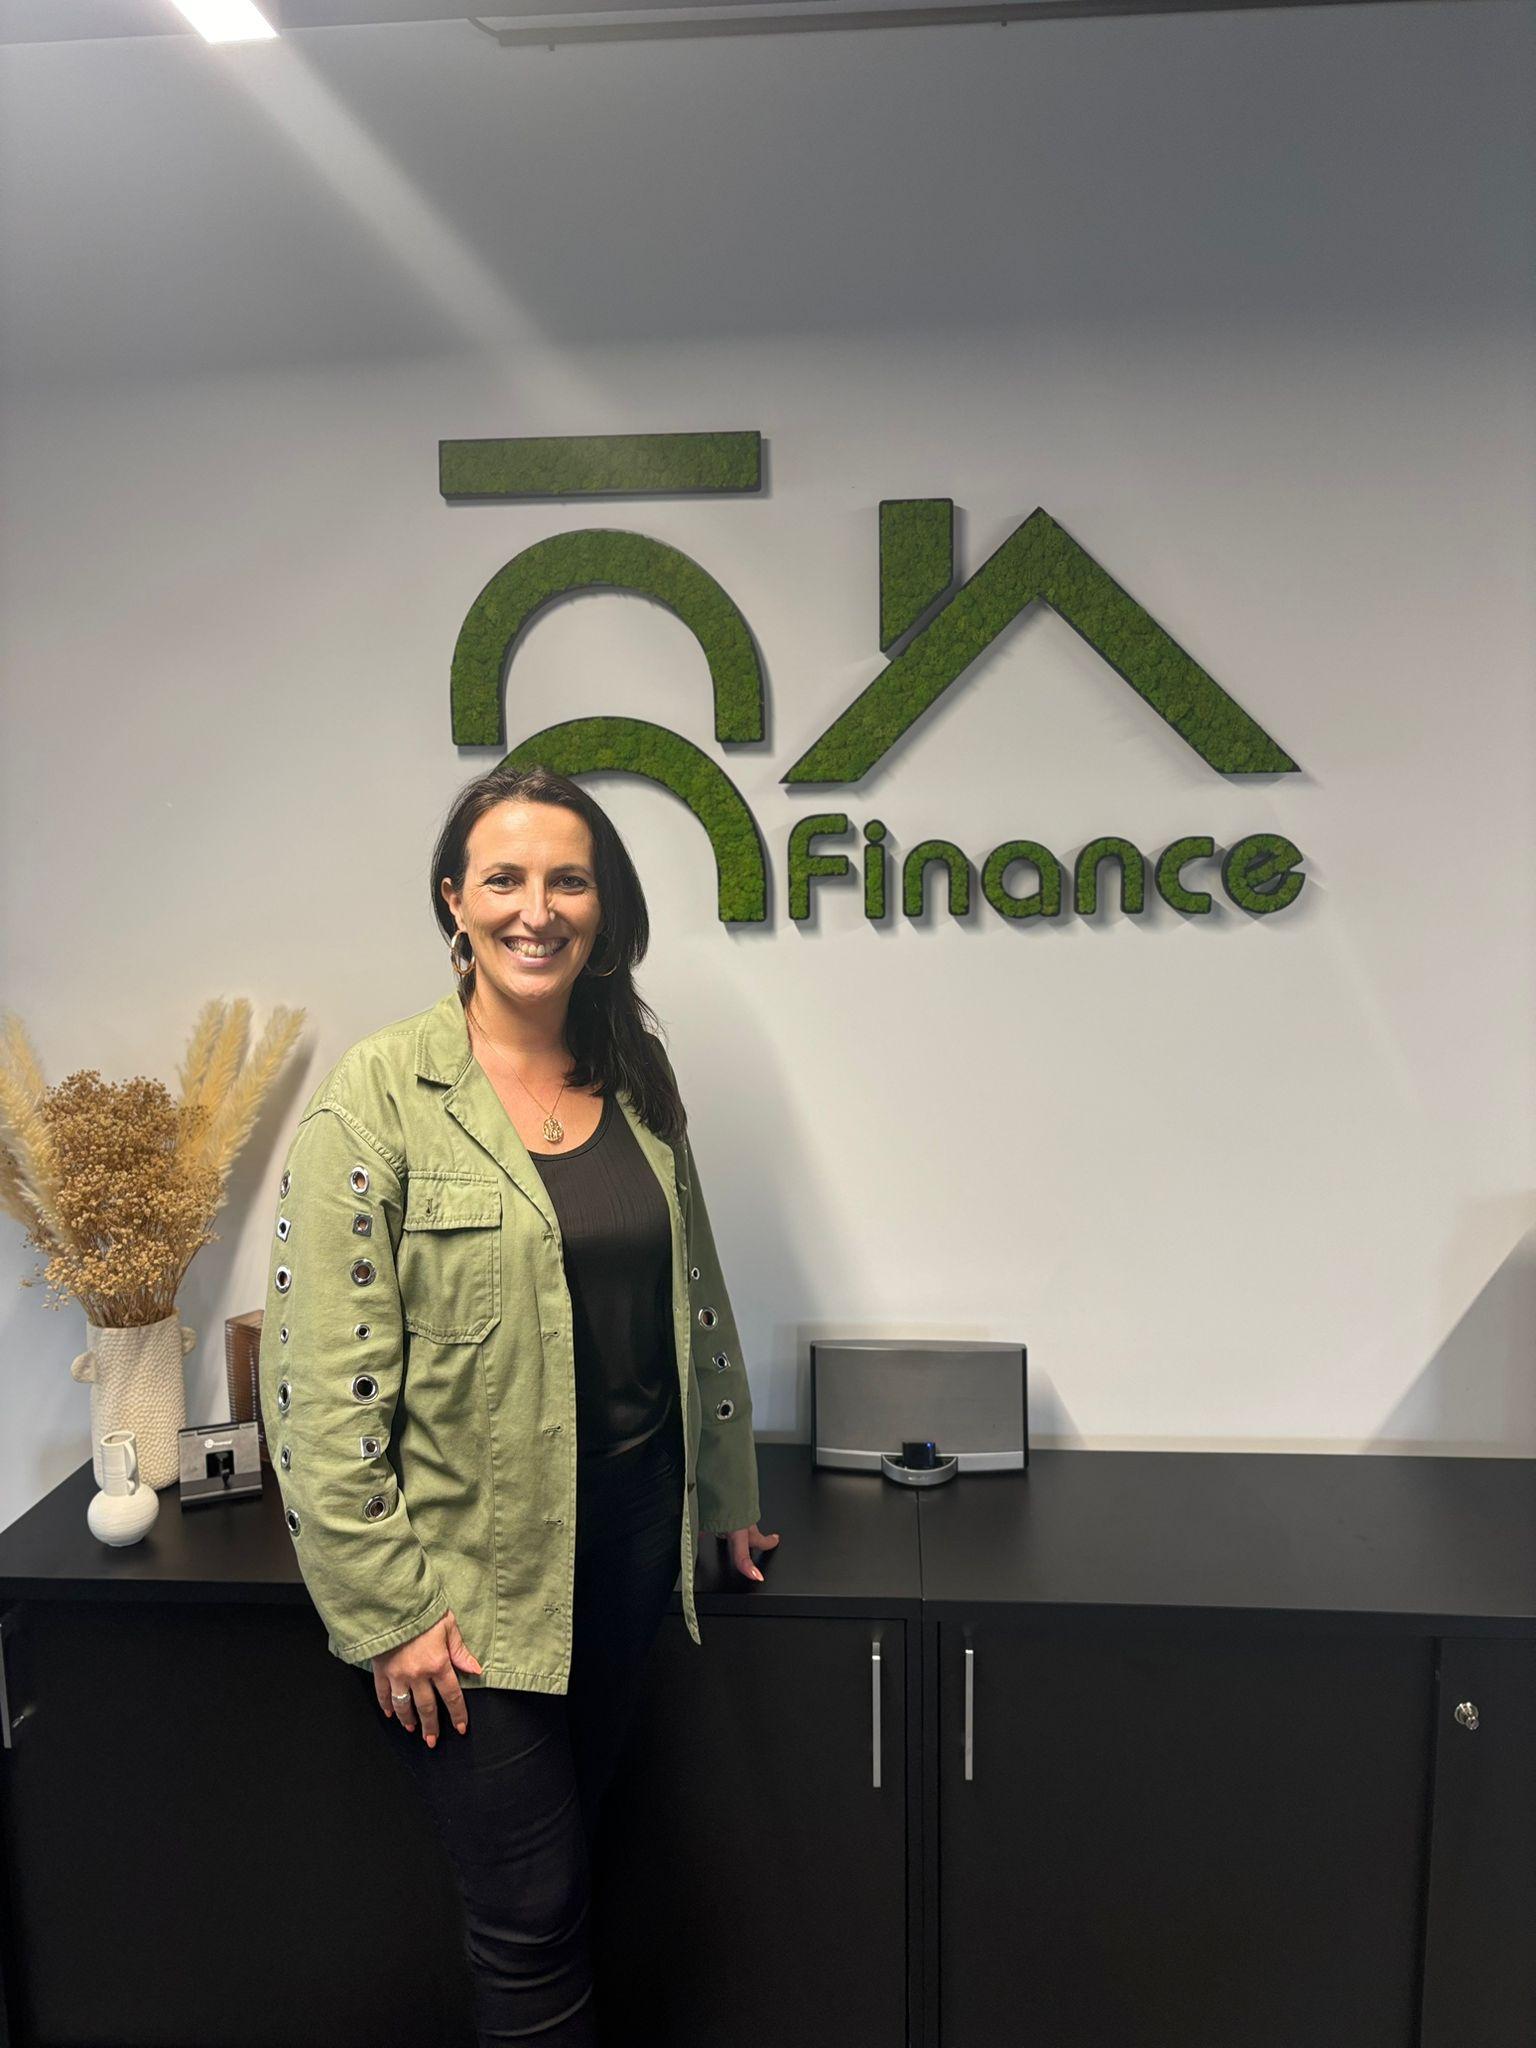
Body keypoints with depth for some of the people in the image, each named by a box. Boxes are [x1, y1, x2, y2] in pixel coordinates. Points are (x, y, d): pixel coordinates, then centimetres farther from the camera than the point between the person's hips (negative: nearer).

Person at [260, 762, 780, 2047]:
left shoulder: (635, 1075, 4)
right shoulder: (380, 1095, -13)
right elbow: (322, 1377, -14)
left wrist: (727, 1493, 16)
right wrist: (386, 1606, -13)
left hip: (631, 1538, 5)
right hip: (468, 1573, -5)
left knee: (571, 1857, 20)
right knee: (531, 1906, 8)